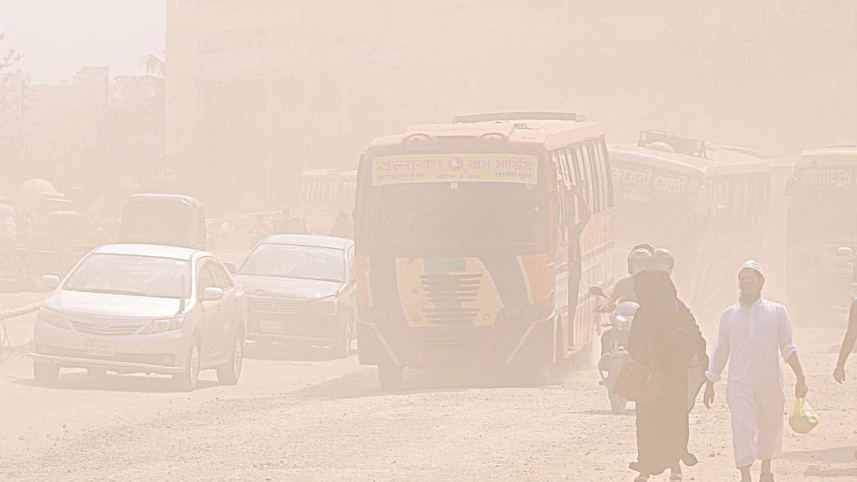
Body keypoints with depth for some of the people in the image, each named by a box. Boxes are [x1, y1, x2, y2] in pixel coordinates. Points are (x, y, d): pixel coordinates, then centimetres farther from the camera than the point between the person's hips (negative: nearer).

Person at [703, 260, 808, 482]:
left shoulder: (777, 312, 8)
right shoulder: (729, 314, 10)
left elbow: (787, 348, 6)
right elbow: (720, 352, 14)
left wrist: (800, 378, -3)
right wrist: (710, 384, 12)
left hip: (770, 381, 1)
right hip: (740, 383, -1)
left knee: (770, 427, 11)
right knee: (742, 428, -13)